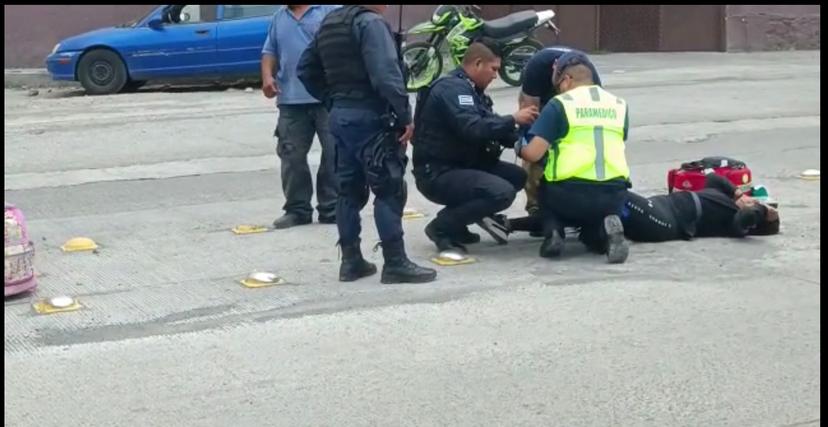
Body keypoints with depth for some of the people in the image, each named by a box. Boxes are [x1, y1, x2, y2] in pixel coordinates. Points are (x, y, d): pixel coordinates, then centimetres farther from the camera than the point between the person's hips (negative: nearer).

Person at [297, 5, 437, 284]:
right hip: (369, 116, -9)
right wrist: (405, 116, -19)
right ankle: (395, 263, -6)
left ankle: (351, 261, 15)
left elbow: (306, 69, 21)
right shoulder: (370, 22, -13)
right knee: (389, 190, -6)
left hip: (340, 115, 9)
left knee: (349, 190, 12)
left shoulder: (328, 24, 15)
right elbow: (386, 75, -23)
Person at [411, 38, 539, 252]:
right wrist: (513, 119, -20)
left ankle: (457, 223, 8)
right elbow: (473, 129, -30)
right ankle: (442, 226, -9)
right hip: (438, 173, -10)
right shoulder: (452, 88, -17)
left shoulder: (470, 89, 15)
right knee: (503, 192, -25)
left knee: (517, 176, 5)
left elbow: (488, 126, 13)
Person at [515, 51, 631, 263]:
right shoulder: (619, 105, 14)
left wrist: (519, 149, 17)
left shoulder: (559, 105, 0)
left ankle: (552, 233, 4)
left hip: (571, 194, -3)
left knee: (546, 189, 32)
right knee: (592, 234, 32)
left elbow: (534, 153, -6)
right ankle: (606, 230, -4)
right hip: (614, 195, 3)